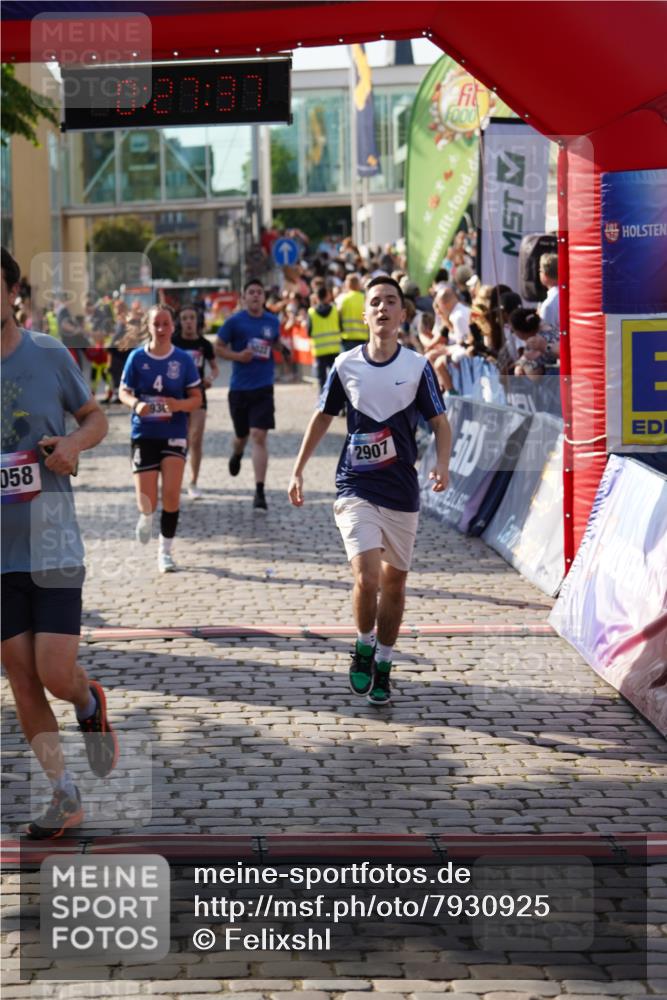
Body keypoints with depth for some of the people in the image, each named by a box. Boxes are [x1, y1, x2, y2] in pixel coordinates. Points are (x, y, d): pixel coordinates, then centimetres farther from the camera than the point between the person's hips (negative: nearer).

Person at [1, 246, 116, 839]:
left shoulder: (50, 356, -3)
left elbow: (95, 418, 10)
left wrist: (74, 443, -12)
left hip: (52, 541, -2)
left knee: (57, 675, -8)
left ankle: (91, 703, 29)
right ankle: (65, 796, 18)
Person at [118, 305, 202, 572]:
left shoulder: (183, 359, -1)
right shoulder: (137, 357, -1)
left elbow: (196, 398, 3)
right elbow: (124, 392, 4)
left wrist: (179, 404, -19)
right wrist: (136, 403, -18)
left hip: (174, 434, 0)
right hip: (143, 434, 0)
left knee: (171, 494, -10)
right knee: (147, 503, -4)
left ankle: (165, 550, 7)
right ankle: (146, 517, 35)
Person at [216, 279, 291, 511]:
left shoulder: (273, 321, 5)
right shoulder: (235, 321, -3)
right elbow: (218, 348, 1)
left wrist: (284, 350, 3)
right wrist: (238, 356, -15)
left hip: (263, 388, 0)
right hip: (239, 388, 0)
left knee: (259, 436, -12)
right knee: (242, 435, 14)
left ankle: (259, 491, -13)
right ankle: (236, 455, 54)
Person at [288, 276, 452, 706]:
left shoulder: (418, 367, -2)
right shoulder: (346, 365, 1)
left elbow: (440, 422, 3)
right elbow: (323, 418, 13)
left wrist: (442, 464, -16)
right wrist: (298, 471, 14)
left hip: (402, 490, 1)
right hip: (355, 488, -1)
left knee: (394, 582, 9)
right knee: (367, 578, -16)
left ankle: (383, 667, 25)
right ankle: (364, 648, 11)